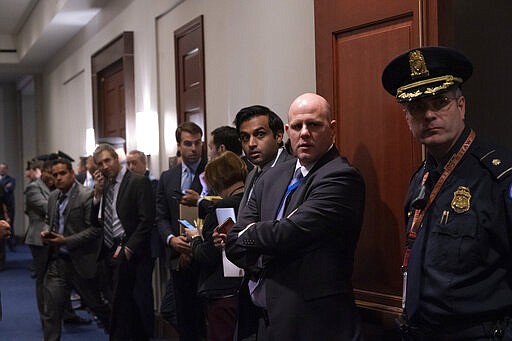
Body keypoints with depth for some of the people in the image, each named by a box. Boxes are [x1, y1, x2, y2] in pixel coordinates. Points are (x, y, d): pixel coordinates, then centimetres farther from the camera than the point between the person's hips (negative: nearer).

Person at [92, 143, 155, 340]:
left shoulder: (139, 182, -5)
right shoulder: (104, 187, 16)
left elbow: (146, 220, -12)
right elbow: (95, 222, 12)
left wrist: (128, 249, -15)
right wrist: (98, 192, 2)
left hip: (131, 257, -7)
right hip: (111, 255, 7)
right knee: (121, 307, 8)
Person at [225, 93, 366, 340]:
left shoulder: (342, 177, -14)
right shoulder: (272, 178, 9)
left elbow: (290, 234, -22)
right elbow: (235, 244, 6)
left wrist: (249, 234, -3)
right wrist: (266, 257, -12)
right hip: (271, 319, 7)